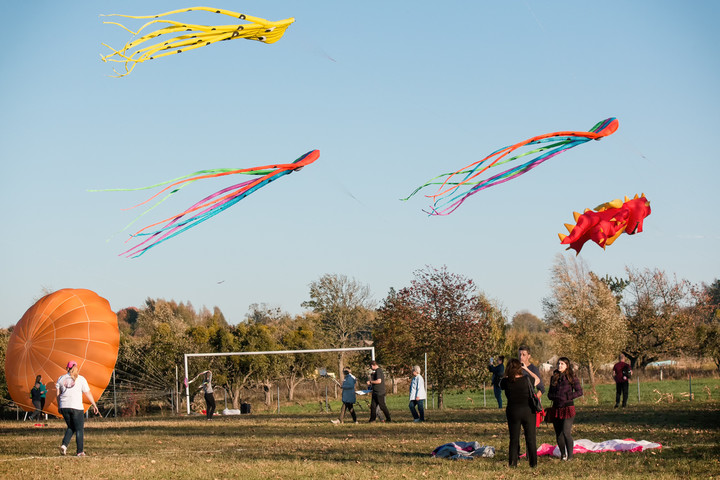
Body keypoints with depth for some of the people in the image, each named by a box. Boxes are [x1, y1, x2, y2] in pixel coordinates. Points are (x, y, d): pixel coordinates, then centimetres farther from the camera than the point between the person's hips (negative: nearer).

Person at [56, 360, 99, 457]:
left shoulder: (61, 379, 9)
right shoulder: (81, 379, 1)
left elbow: (58, 394, 11)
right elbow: (88, 393, 2)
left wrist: (59, 406, 21)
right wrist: (94, 405, 10)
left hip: (64, 406, 4)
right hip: (76, 407, -4)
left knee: (70, 427, 19)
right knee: (79, 429, 4)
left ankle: (64, 444, -1)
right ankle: (80, 451, 2)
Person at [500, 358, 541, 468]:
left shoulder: (506, 382, -9)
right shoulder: (527, 379, -12)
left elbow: (501, 383, 16)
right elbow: (537, 379, 10)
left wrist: (510, 373, 19)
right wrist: (526, 369, 18)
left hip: (512, 411, 1)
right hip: (528, 410, -1)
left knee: (514, 438, 12)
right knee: (531, 438, 7)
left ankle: (512, 463, 12)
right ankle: (533, 463, 8)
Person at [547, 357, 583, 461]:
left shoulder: (572, 377, -2)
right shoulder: (554, 377, 11)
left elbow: (579, 392, -3)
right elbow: (550, 393, 14)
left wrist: (568, 397, -13)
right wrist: (555, 397, -8)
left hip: (568, 407, -5)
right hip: (556, 408, 5)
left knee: (566, 433, -13)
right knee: (558, 434, 8)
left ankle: (570, 455, -2)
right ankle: (562, 454, 23)